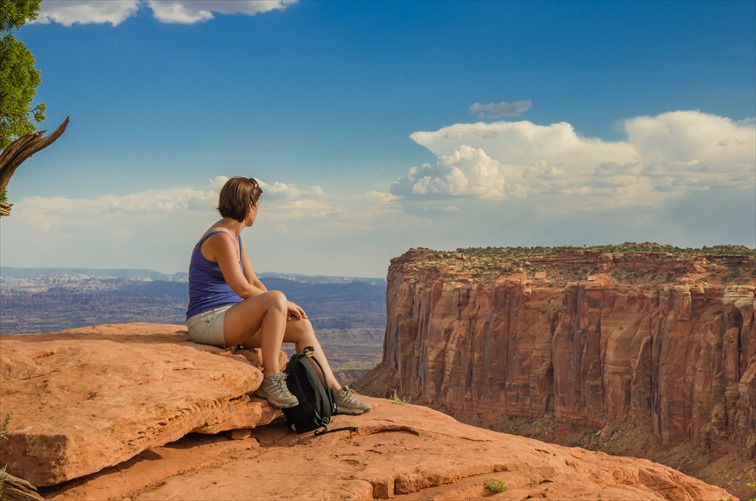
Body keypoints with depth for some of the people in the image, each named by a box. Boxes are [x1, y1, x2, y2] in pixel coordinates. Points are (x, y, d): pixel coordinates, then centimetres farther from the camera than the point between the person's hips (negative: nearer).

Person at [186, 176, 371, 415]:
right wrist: (282, 303, -10)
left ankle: (334, 393, 1)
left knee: (302, 327, 1)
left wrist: (283, 306, 1)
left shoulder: (234, 238, 14)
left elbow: (254, 281, 15)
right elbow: (242, 289, -22)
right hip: (208, 322, -10)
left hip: (229, 319, 10)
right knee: (276, 298, -31)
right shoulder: (221, 239, -17)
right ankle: (271, 380, -24)